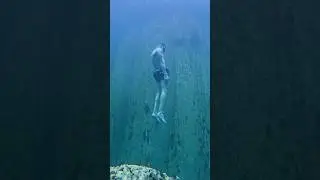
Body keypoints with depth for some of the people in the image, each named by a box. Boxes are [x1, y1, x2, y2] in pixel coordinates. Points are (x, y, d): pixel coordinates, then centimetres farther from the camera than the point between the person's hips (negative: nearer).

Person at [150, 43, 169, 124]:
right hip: (162, 71, -9)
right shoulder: (160, 50, -3)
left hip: (156, 72, 9)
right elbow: (162, 62, -15)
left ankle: (154, 112, -1)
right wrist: (165, 74, -21)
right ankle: (160, 112, -26)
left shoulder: (153, 52, 23)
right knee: (164, 90, -15)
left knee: (159, 91, 8)